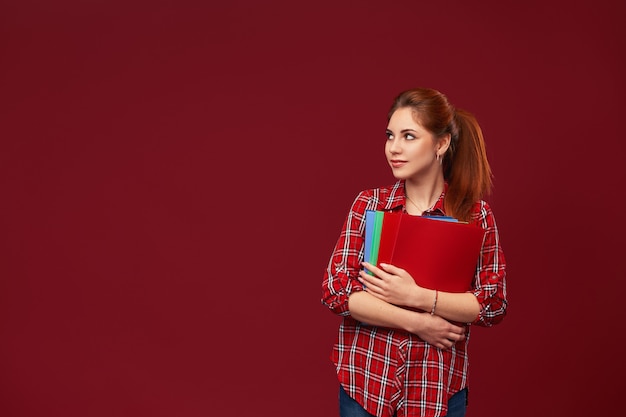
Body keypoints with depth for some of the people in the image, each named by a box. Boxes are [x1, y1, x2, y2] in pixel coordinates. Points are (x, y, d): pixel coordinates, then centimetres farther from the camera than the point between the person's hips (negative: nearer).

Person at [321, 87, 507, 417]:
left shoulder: (475, 214, -5)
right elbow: (335, 290, -8)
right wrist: (416, 322, -16)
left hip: (438, 386, -1)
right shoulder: (368, 204, -3)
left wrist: (416, 296, -21)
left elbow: (494, 304, -9)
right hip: (365, 379, 1)